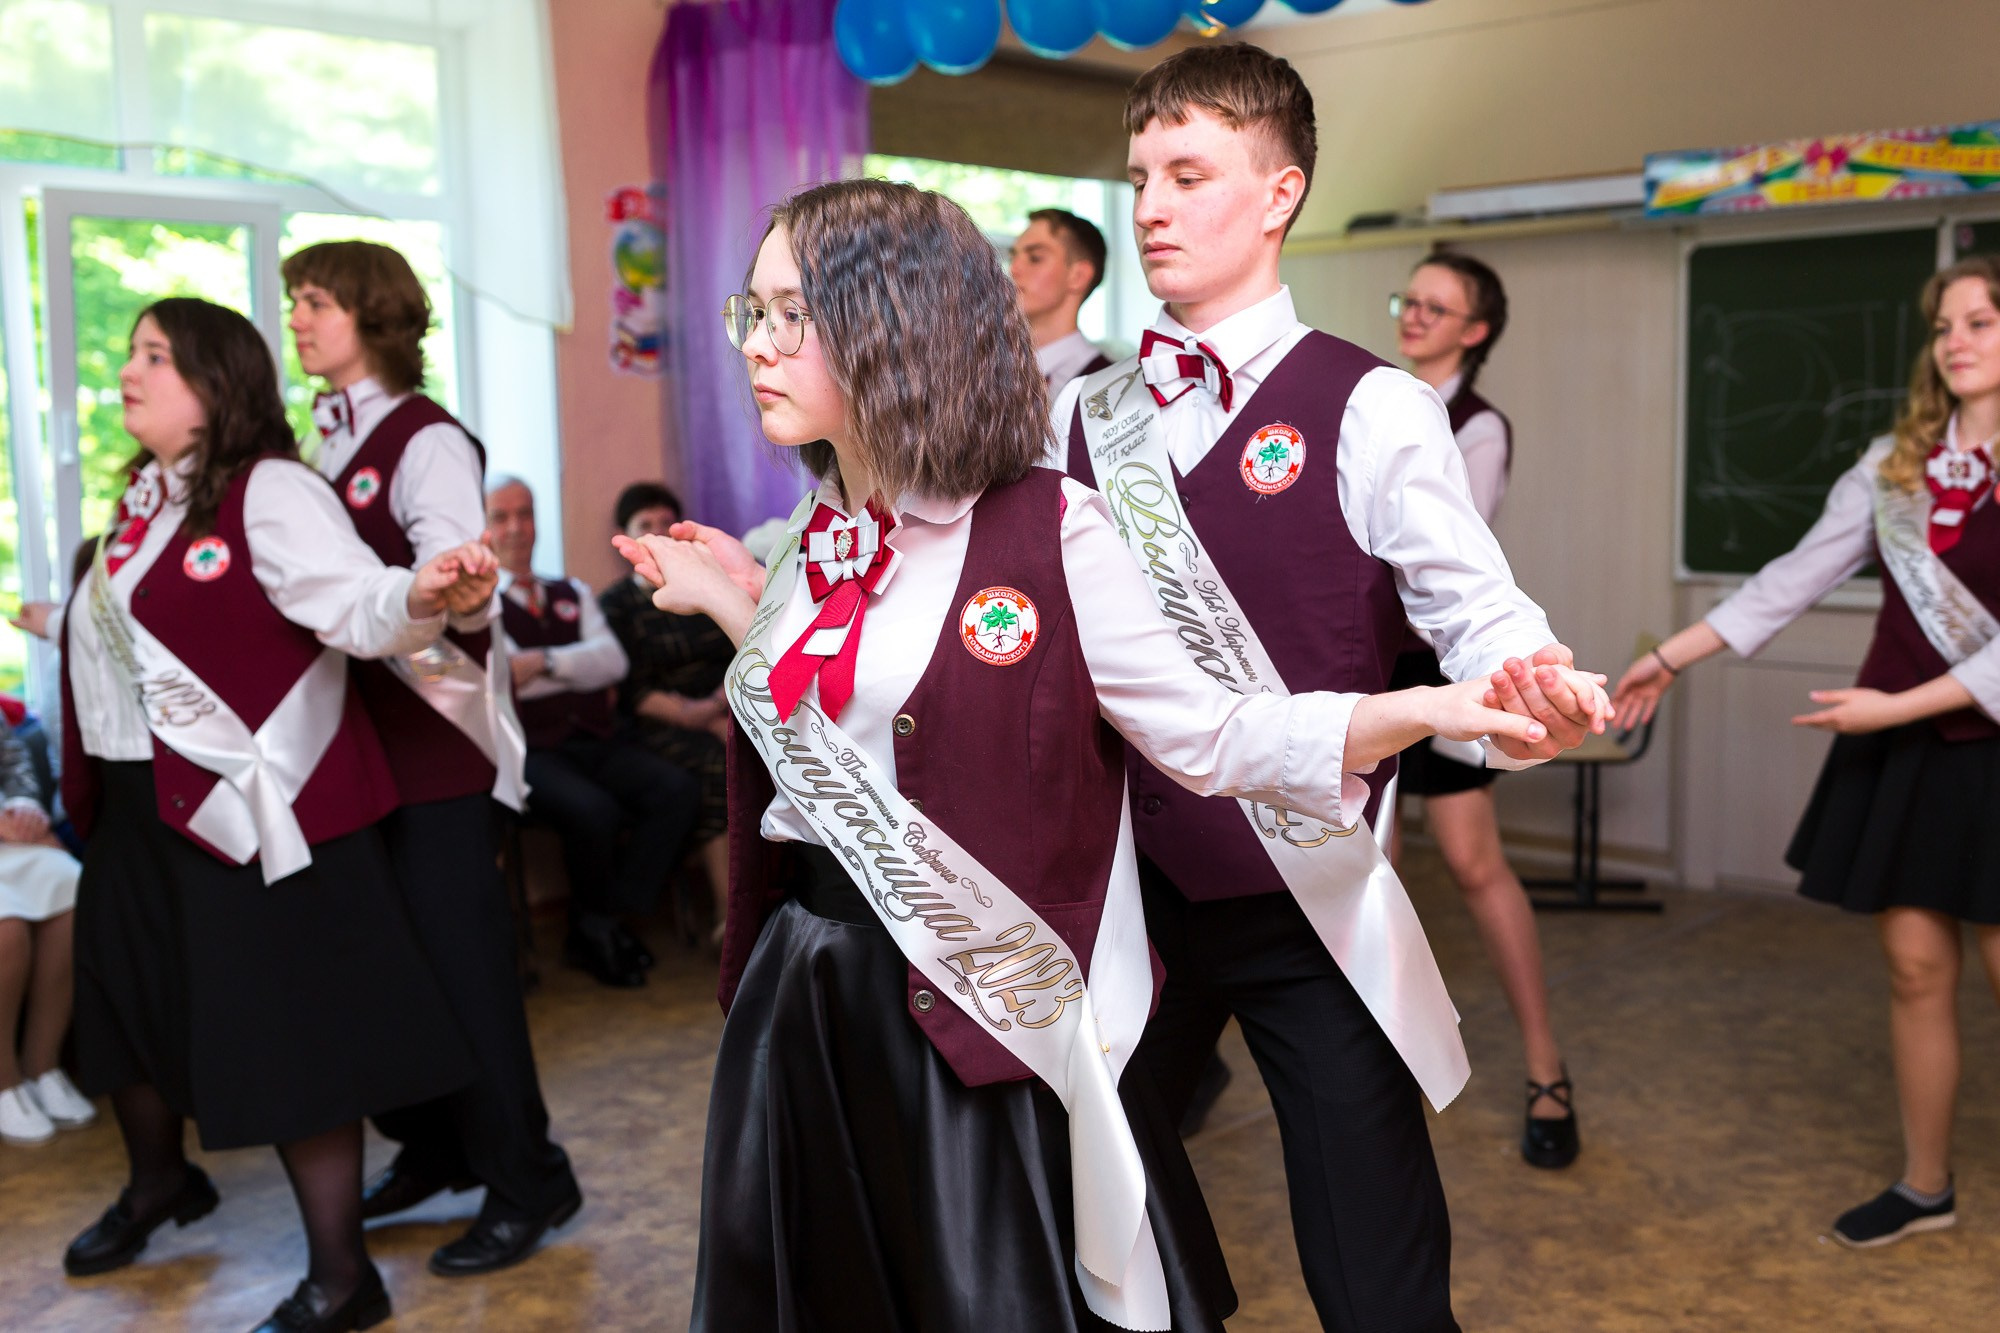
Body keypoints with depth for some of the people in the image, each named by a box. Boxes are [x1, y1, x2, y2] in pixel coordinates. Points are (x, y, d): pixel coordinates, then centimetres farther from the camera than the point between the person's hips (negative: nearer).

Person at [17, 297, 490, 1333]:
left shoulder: (267, 490, -13)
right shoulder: (144, 503, 13)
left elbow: (354, 605, -28)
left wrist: (421, 598, -48)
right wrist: (63, 624, 41)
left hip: (249, 811, -9)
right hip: (137, 809, 9)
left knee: (287, 1035, -4)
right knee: (132, 1002, 22)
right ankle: (157, 1183, 50)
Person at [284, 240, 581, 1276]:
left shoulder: (426, 440, -11)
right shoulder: (327, 443, 13)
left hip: (435, 733, -8)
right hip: (359, 732, 8)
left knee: (459, 958, -2)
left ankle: (525, 1181, 12)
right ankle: (432, 1149, 33)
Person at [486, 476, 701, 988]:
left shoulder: (573, 594, 23)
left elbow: (614, 661, 2)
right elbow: (510, 676, -12)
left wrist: (544, 662, -11)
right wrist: (582, 666, -9)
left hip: (598, 742, 5)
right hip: (535, 752, -5)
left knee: (679, 792, -20)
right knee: (594, 811, -34)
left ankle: (598, 924, -11)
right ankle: (596, 925, -5)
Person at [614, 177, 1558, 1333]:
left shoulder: (1048, 532, -13)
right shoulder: (812, 547, 6)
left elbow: (1205, 735, -14)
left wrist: (1423, 709, -26)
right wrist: (741, 609, 12)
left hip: (978, 1019, -6)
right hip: (803, 1001, 6)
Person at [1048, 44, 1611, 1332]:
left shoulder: (1369, 409, -7)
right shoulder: (1085, 415, 8)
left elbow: (1475, 604, -13)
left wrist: (1531, 692, -37)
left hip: (1311, 900, -4)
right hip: (1130, 886, 5)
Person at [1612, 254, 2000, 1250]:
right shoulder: (1894, 465, 8)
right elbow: (1794, 579, 10)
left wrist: (1897, 706, -17)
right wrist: (1670, 659, 9)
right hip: (1897, 751, 4)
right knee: (1915, 966, 8)